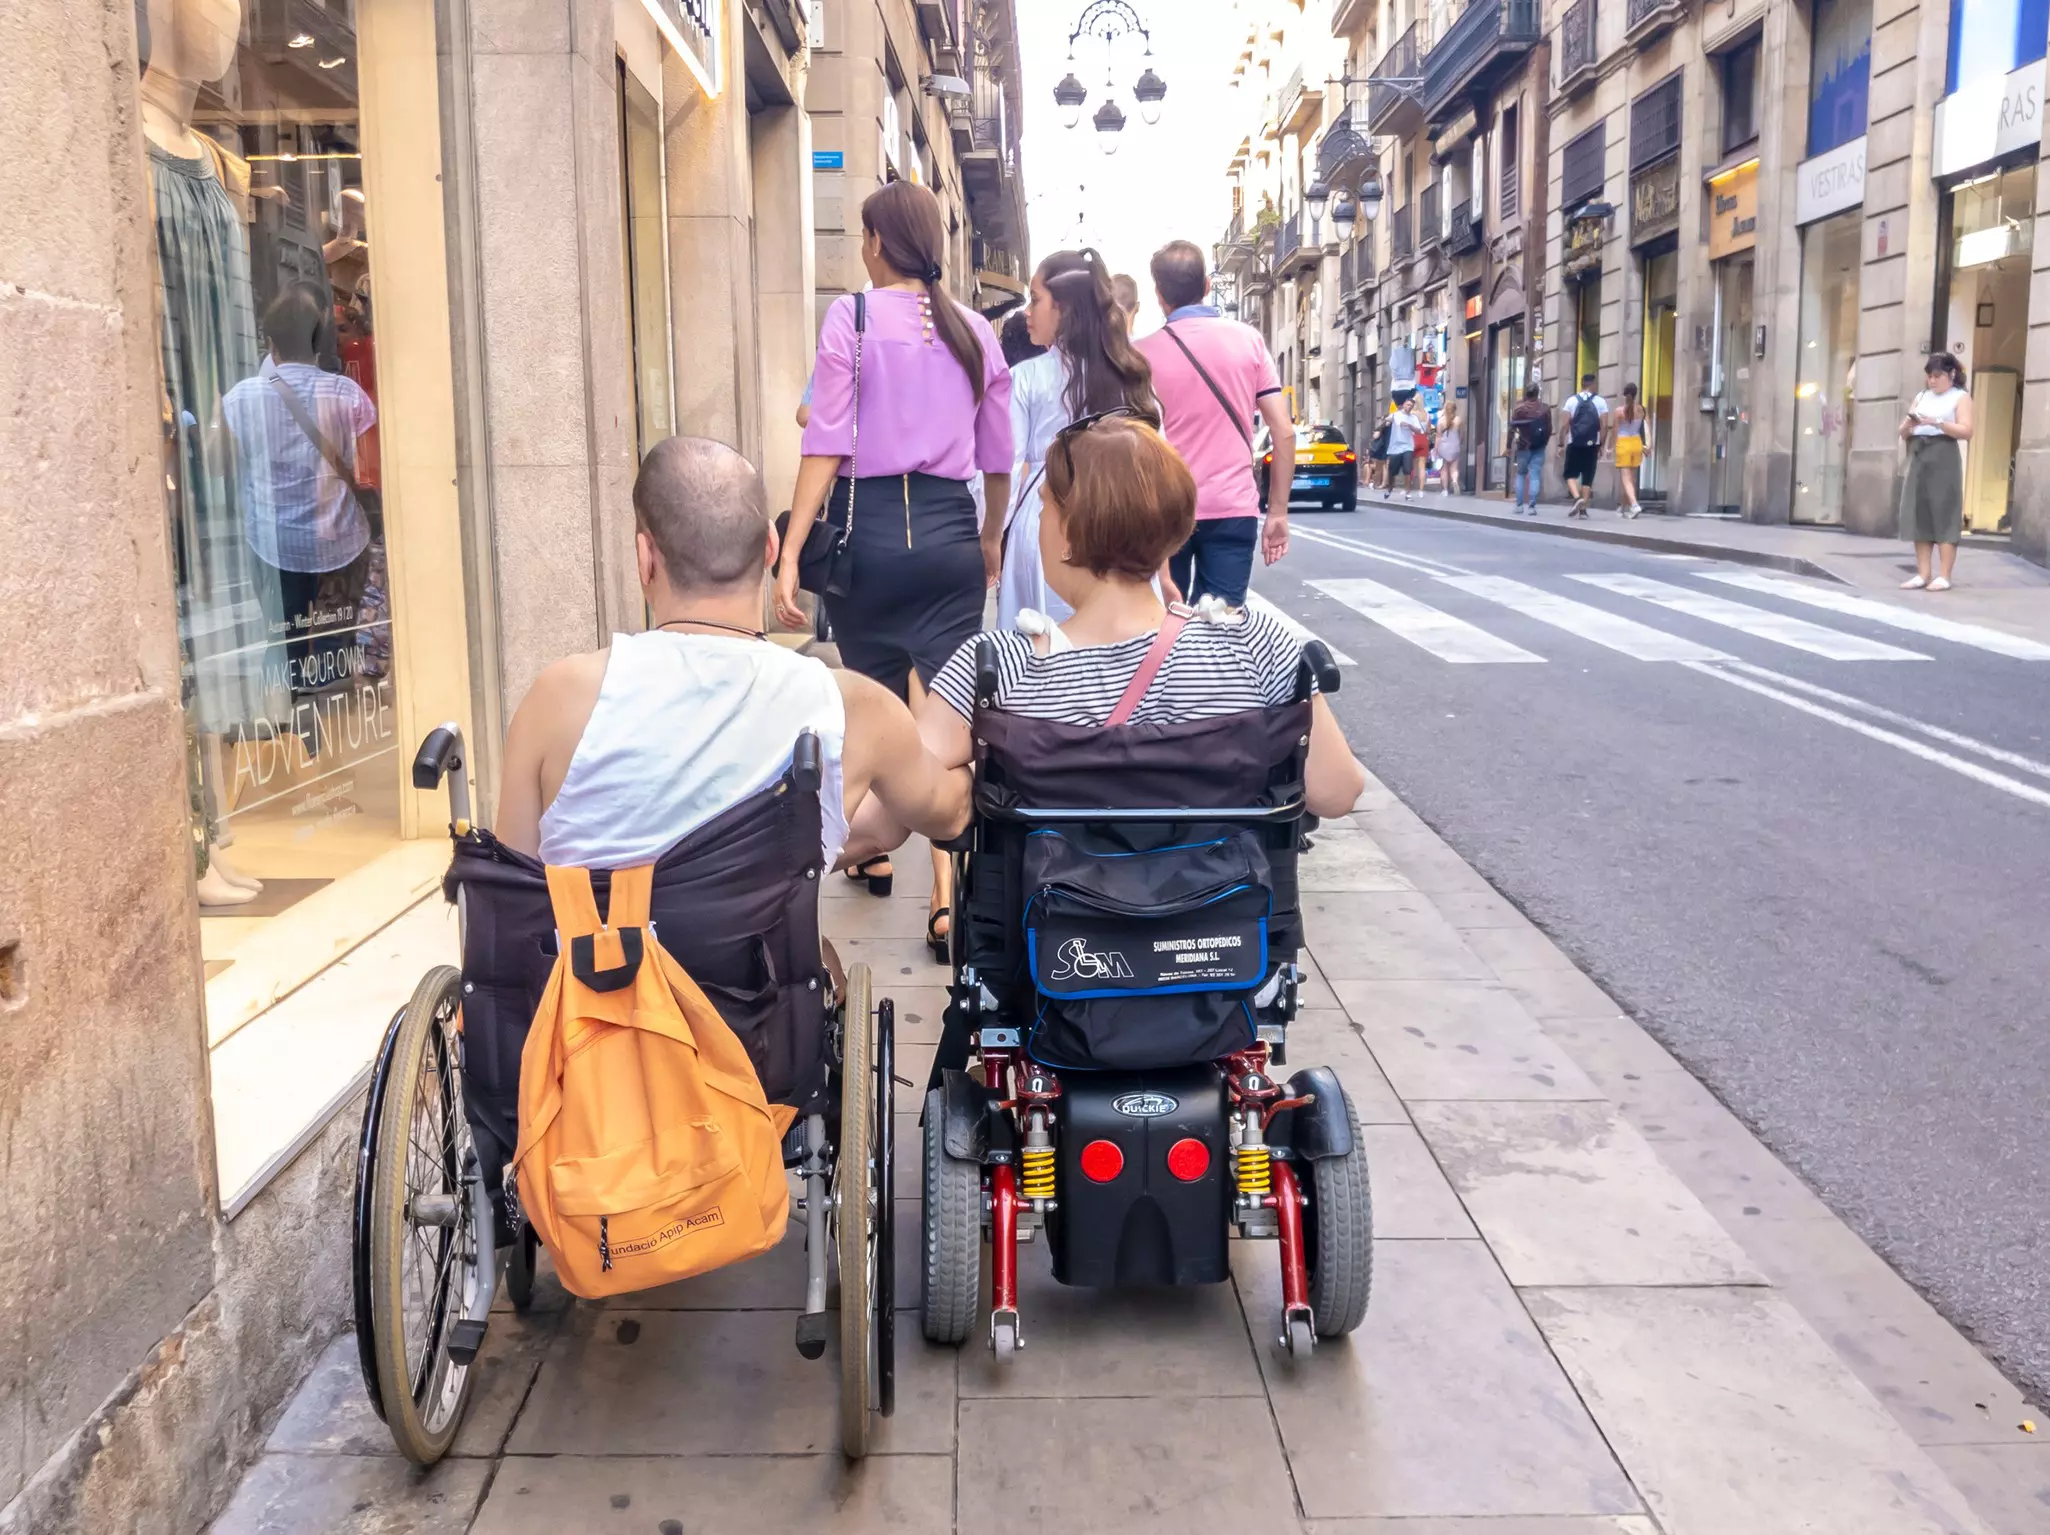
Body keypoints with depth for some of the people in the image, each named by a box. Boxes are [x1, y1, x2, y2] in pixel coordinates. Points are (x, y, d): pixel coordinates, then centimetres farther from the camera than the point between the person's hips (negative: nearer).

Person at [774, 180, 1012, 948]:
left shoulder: (852, 316, -3)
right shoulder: (975, 331, 9)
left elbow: (827, 444, -10)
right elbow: (997, 458, 15)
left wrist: (791, 554, -11)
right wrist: (991, 536, 32)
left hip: (868, 526, -2)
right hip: (948, 530, 2)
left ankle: (875, 856, 34)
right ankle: (948, 894, -11)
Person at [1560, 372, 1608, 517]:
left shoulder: (1572, 400, 2)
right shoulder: (1600, 402, 2)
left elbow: (1566, 425, -2)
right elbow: (1604, 426, -2)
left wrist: (1562, 444, 3)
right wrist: (1601, 445, 6)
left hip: (1574, 444, -1)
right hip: (1592, 445, 1)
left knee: (1571, 474, 9)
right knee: (1588, 477, 8)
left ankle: (1577, 498, -16)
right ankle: (1583, 509, 5)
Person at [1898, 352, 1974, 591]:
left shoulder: (1960, 397, 4)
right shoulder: (1921, 397, 19)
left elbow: (1966, 431, -9)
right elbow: (1903, 433, 18)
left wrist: (1937, 422, -19)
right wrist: (1909, 424, -5)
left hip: (1944, 458, -6)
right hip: (1919, 458, 6)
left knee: (1944, 515, -8)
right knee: (1919, 515, 1)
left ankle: (1944, 576, -9)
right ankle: (1923, 574, 1)